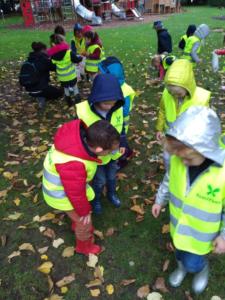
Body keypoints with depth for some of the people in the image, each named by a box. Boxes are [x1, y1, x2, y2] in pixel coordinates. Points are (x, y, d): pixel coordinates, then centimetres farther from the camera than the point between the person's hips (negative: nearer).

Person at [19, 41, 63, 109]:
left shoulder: (30, 59, 6)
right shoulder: (43, 59, -14)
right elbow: (54, 67, -4)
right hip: (39, 90, -7)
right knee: (60, 92, 16)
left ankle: (41, 97, 10)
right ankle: (42, 97, 0)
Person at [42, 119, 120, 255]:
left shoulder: (79, 132, -24)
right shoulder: (73, 165, -46)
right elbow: (76, 193, -28)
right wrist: (84, 212, -7)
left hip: (70, 183, 7)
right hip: (62, 193, -7)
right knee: (84, 222, 16)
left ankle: (77, 225, 64)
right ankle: (84, 246, 46)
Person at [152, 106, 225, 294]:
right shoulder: (177, 158, -23)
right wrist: (160, 201, 10)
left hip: (201, 232, -4)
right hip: (178, 223, 4)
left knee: (192, 263, 15)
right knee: (180, 249, 28)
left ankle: (202, 267, 52)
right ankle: (182, 267, 63)